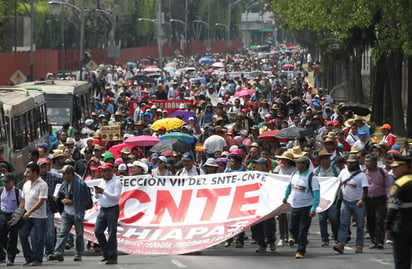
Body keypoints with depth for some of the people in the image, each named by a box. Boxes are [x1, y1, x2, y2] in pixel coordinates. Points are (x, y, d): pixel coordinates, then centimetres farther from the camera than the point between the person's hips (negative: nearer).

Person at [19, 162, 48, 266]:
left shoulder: (42, 185, -12)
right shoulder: (26, 184, 11)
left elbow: (40, 201, -18)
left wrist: (29, 212, -23)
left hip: (39, 216, -7)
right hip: (27, 216, 7)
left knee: (38, 238, -3)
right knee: (22, 235, 2)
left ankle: (37, 259, 6)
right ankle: (29, 258, 12)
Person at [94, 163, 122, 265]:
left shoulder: (116, 182, -8)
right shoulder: (103, 182, 14)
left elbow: (116, 197, -18)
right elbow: (98, 197, 20)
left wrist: (104, 192, -22)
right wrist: (97, 192, -3)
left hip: (112, 210, -7)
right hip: (102, 209, 7)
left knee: (111, 234, -6)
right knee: (98, 231, 2)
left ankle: (112, 257, -3)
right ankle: (106, 253, 13)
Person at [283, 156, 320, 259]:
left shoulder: (312, 177, -13)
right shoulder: (294, 175, 6)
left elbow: (316, 194, -17)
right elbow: (289, 186, 26)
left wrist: (313, 209, -24)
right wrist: (286, 197, 32)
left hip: (306, 208, -6)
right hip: (294, 207, 6)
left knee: (303, 230, -4)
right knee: (292, 228, 10)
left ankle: (300, 251, 3)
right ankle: (302, 242, 33)